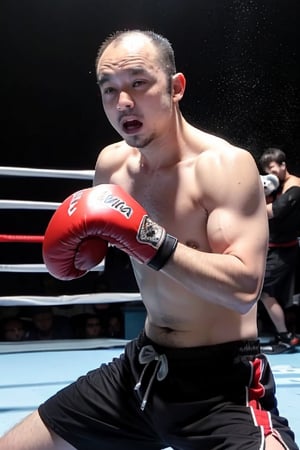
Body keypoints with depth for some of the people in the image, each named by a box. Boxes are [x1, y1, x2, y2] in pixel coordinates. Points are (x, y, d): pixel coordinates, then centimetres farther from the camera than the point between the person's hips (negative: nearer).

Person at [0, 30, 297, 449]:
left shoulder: (226, 165, -18)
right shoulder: (111, 164, 2)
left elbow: (244, 289, -28)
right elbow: (92, 230, 22)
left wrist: (149, 239, -32)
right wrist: (85, 242, 0)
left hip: (224, 382, -6)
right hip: (143, 368, 6)